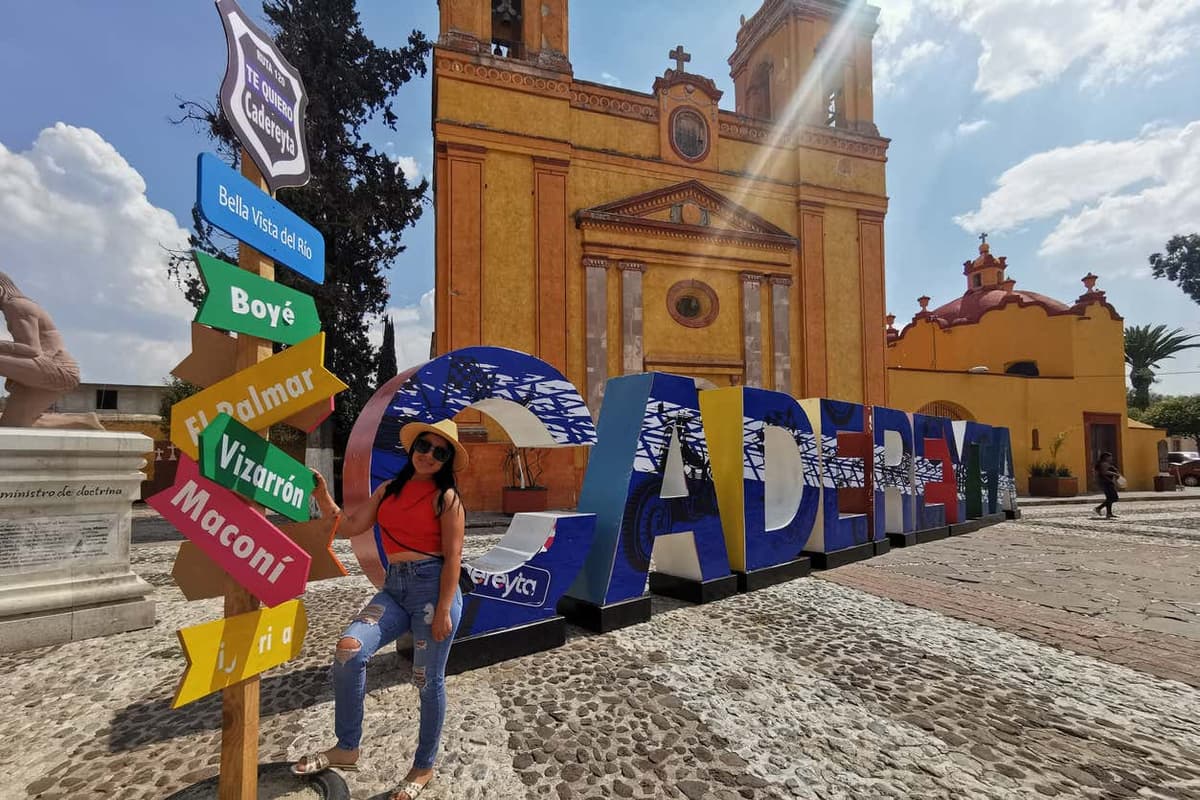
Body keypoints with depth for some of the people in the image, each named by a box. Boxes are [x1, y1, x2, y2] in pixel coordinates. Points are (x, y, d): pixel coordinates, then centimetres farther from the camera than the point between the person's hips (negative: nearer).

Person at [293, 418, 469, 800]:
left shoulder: (446, 497, -7)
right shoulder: (388, 490, 10)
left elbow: (452, 558, -10)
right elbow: (349, 528, 8)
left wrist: (444, 612, -14)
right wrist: (322, 499, -5)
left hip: (433, 586, -5)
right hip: (395, 587, 5)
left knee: (428, 681, 6)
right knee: (348, 649, -13)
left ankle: (424, 767, 30)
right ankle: (346, 748, 12)